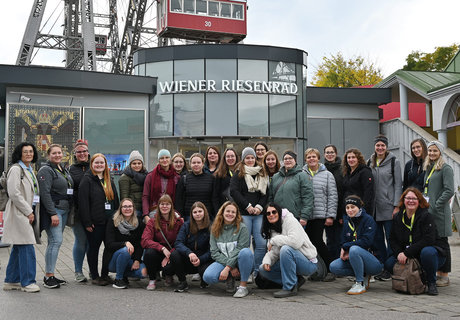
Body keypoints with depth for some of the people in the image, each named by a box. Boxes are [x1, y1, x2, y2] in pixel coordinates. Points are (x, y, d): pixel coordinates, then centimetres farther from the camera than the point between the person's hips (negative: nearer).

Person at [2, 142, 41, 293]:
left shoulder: (29, 170, 19)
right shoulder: (16, 169, -9)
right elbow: (14, 193, -17)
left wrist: (32, 212, 14)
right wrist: (28, 212, -16)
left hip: (28, 213, 9)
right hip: (19, 214, -9)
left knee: (19, 249, 13)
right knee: (27, 248, -9)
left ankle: (11, 281, 20)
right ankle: (27, 282, -1)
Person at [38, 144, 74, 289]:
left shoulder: (64, 169, 18)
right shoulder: (46, 170, -8)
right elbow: (45, 193, -16)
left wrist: (69, 209, 17)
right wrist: (53, 214, -21)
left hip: (64, 210, 8)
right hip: (53, 210, -8)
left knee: (55, 242, 9)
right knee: (56, 241, -14)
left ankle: (50, 275, 13)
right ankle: (48, 277, -10)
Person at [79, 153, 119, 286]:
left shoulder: (109, 180, 16)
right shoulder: (87, 180, -4)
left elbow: (116, 200, 20)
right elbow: (83, 202, -11)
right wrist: (87, 222, -15)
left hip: (110, 221, 6)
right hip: (94, 222, -6)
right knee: (93, 248, 3)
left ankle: (105, 274, 18)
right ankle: (94, 276, 13)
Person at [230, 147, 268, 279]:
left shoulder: (262, 174, 17)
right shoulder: (238, 174, 6)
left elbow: (266, 193, 13)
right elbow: (234, 191, -6)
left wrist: (260, 206, -4)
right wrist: (248, 206, -10)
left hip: (259, 213, 3)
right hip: (243, 213, -3)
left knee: (261, 244, -4)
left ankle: (257, 271, 9)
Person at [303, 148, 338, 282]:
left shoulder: (327, 175, 6)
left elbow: (332, 196, 2)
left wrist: (330, 215, -5)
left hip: (320, 215, -2)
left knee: (317, 241, -8)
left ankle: (330, 270, 6)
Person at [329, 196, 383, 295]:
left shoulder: (368, 220, -11)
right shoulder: (347, 221, 9)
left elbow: (366, 242, -23)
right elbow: (344, 241, 8)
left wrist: (346, 247, -18)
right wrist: (345, 253, -14)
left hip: (375, 262, -7)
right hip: (355, 258, 7)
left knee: (354, 249, -35)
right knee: (333, 267, -13)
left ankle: (360, 284, -21)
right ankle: (364, 274, 4)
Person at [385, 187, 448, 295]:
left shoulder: (427, 216, -14)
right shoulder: (397, 218, 4)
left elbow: (428, 240, -24)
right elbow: (392, 239, 4)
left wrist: (407, 253, -27)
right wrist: (399, 253, -18)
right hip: (407, 256, 5)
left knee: (427, 252, -39)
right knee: (389, 264, -16)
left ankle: (431, 283, -14)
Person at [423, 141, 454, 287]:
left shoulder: (446, 168, -7)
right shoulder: (428, 168, 16)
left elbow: (449, 191, -15)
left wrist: (435, 206, -17)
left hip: (439, 212, -7)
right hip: (427, 210, 7)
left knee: (442, 242, -1)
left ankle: (445, 275, 6)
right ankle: (438, 273, 17)